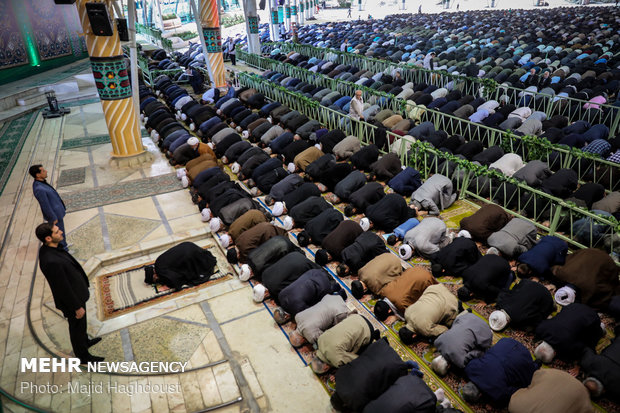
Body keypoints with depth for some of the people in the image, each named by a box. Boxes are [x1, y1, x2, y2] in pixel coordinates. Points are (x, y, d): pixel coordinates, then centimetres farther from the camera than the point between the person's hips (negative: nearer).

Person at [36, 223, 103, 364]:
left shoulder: (50, 248, -9)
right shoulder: (51, 262, -40)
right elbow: (63, 288, -30)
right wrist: (77, 307, -17)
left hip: (77, 293, 9)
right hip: (71, 300, -8)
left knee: (81, 324, 31)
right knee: (77, 327, 16)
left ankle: (84, 341, 57)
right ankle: (83, 356, 39)